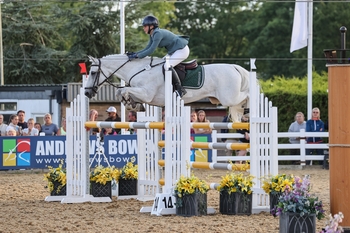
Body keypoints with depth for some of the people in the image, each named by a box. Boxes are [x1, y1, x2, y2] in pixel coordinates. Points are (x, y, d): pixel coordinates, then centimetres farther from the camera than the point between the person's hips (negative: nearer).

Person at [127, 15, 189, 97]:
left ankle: (180, 89, -23)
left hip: (182, 50, -11)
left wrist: (137, 56, -24)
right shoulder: (152, 35, 8)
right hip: (174, 51, 11)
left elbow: (151, 50, -27)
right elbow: (147, 49, 11)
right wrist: (134, 53, -1)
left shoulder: (158, 34, -24)